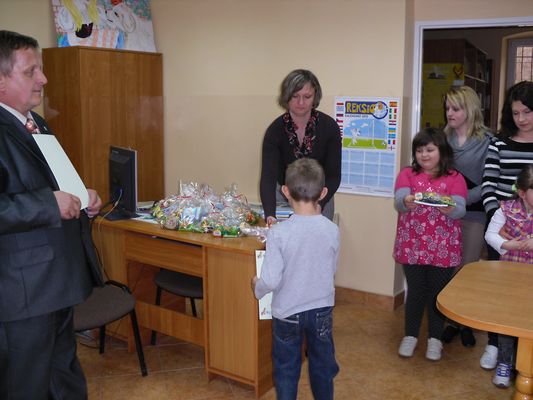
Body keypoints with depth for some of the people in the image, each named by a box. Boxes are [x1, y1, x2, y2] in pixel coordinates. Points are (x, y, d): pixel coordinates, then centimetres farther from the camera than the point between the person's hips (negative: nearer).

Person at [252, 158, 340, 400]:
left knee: (286, 369, 16)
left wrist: (257, 287, 2)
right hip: (322, 309, 3)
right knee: (322, 364, 22)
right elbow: (332, 269, 3)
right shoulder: (331, 230, -13)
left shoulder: (278, 232, -22)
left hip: (287, 313, -2)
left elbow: (271, 280, -21)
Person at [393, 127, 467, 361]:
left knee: (438, 293, 8)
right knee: (415, 292, 7)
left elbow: (460, 210, -10)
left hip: (443, 248, 0)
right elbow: (398, 202, -13)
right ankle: (410, 335, 24)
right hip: (412, 246, 0)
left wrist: (448, 208, -32)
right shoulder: (407, 174, 2)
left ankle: (434, 339, 24)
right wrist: (407, 203, -36)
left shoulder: (455, 178, 2)